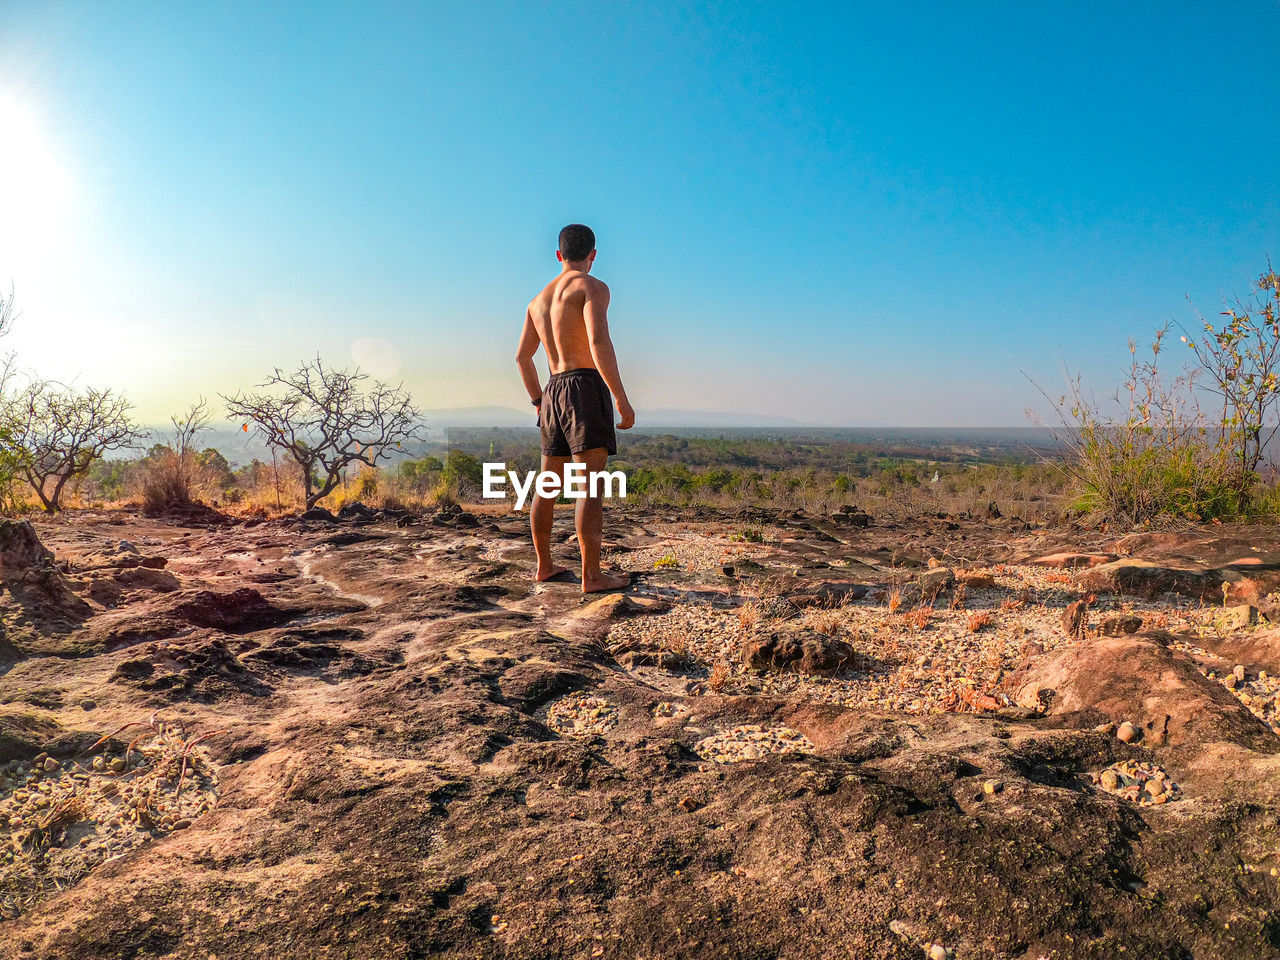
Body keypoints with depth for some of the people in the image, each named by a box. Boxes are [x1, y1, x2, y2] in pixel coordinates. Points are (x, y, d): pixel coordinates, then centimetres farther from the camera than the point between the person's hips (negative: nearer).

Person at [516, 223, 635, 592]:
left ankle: (544, 565, 22)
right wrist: (622, 399, -17)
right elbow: (599, 343, -20)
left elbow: (522, 357, 22)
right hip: (585, 387, -8)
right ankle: (591, 576, -8)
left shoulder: (540, 298, 20)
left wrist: (539, 402, 30)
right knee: (591, 487, -8)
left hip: (554, 393, 8)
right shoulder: (593, 287, -4)